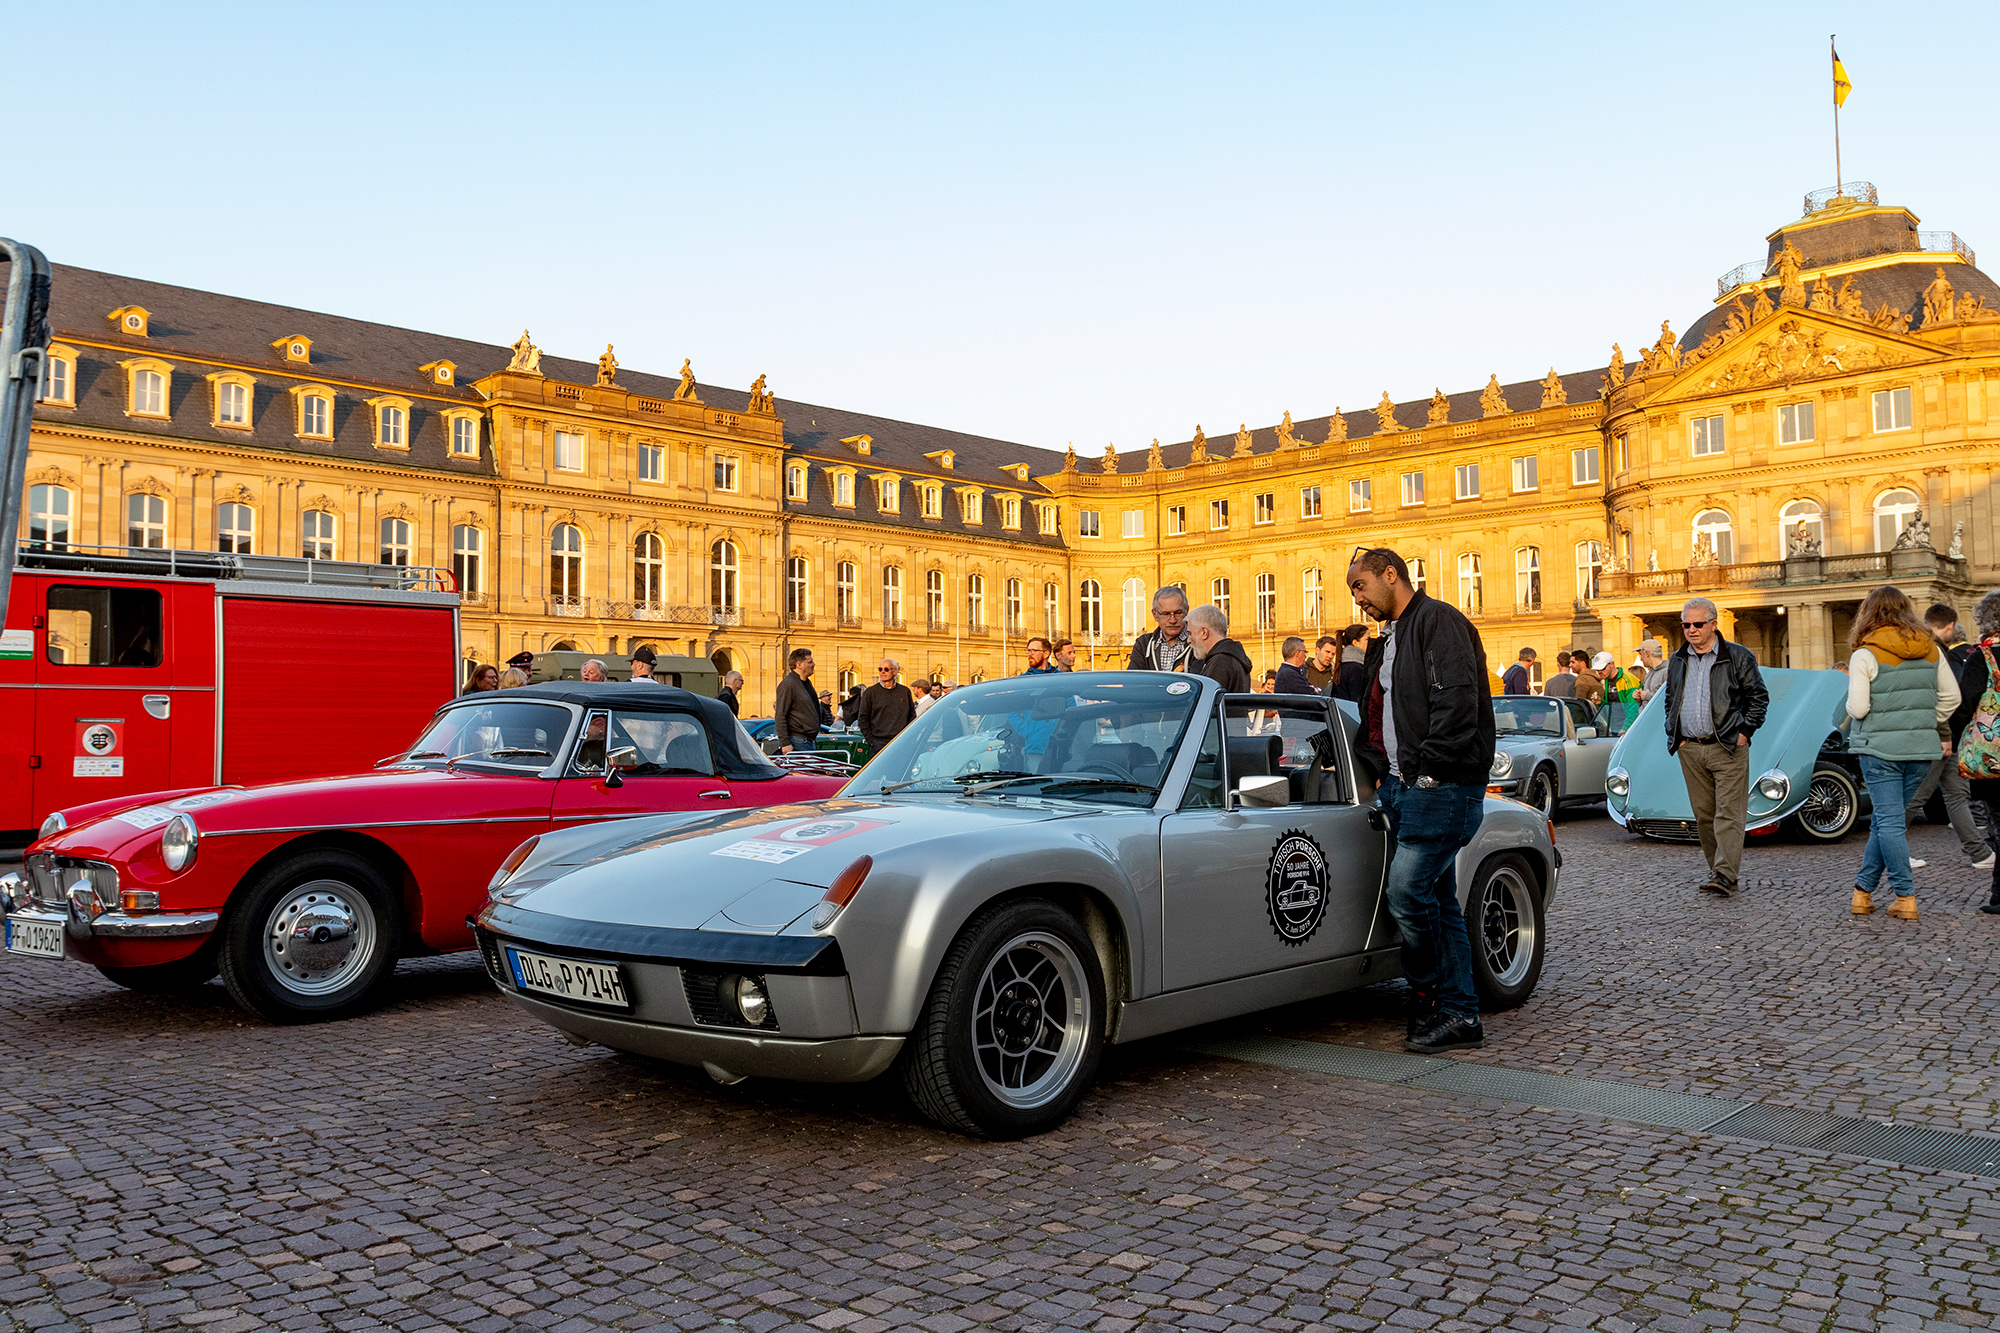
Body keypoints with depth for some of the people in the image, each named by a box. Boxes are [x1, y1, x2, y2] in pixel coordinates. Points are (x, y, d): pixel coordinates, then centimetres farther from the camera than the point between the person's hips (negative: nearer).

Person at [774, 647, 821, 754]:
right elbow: (780, 716, -16)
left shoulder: (807, 682, 18)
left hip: (809, 740, 9)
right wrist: (785, 743, -21)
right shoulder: (787, 684, -12)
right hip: (796, 742, -9)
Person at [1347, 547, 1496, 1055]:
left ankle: (1431, 995, 3)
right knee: (1437, 899, 8)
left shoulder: (1438, 620, -6)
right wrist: (1386, 773, 15)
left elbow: (1457, 699, -18)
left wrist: (1425, 766, -17)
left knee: (1407, 890, -15)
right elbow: (1376, 720, 30)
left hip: (1443, 787, -9)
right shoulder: (1386, 642, 23)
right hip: (1403, 787, 9)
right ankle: (1461, 1016, 11)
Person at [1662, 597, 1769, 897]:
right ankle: (1718, 870, 17)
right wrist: (1674, 735, 11)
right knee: (1703, 814, 7)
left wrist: (1744, 732, -5)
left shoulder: (1738, 656, 0)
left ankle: (1725, 874, -15)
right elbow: (1670, 701, 23)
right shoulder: (1677, 661, 14)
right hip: (1690, 749, 5)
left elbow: (1758, 697, 2)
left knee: (1728, 813, -9)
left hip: (1728, 748, -5)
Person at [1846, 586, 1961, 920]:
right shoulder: (1931, 649, 5)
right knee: (1884, 819, 13)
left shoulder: (1865, 655, -10)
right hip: (1921, 747, 5)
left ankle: (1906, 897, -1)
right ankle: (1864, 890, 18)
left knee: (1889, 821, 0)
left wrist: (1853, 688, 6)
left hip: (1880, 747, -5)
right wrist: (1930, 725, 20)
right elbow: (1951, 696, 9)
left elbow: (1857, 708, -14)